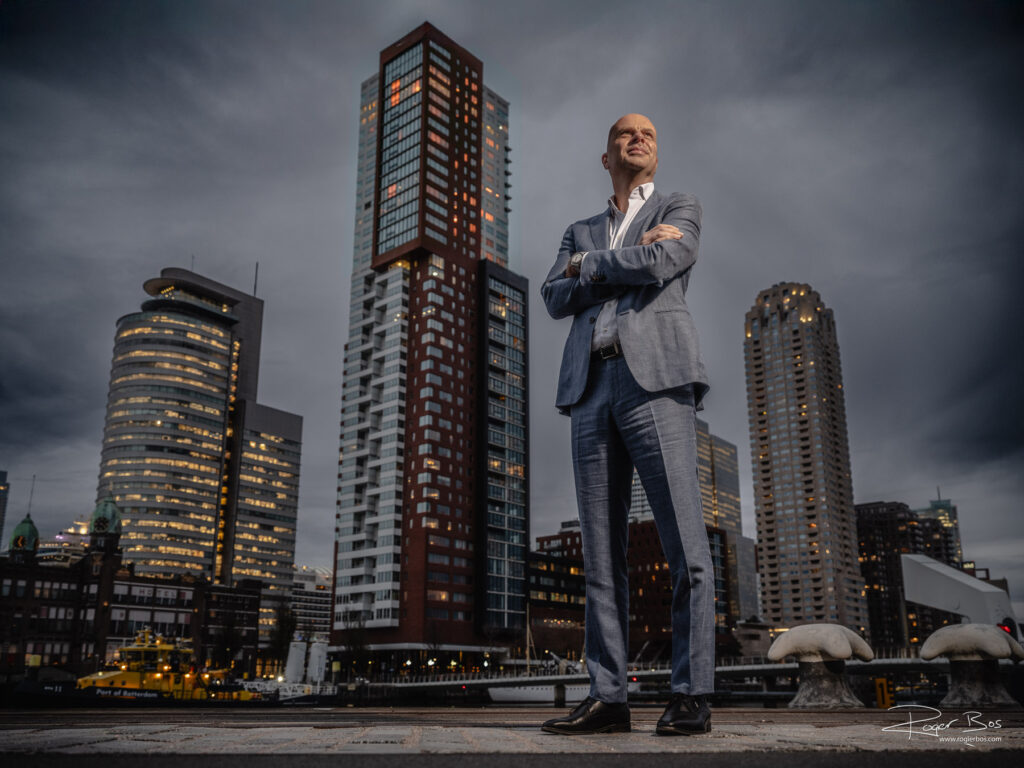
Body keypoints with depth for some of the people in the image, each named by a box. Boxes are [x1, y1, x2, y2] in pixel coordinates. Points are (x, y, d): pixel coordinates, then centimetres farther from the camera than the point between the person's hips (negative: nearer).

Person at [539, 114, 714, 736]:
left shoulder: (681, 210, 17)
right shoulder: (581, 234, 27)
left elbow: (659, 264, -6)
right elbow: (555, 299, 8)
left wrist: (588, 265, 8)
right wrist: (629, 261, -1)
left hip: (655, 379, -4)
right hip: (592, 389, 4)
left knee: (685, 545, -10)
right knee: (602, 555, 0)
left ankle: (692, 696, -4)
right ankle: (608, 697, 3)